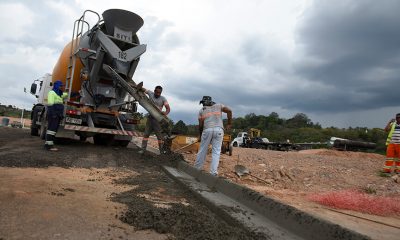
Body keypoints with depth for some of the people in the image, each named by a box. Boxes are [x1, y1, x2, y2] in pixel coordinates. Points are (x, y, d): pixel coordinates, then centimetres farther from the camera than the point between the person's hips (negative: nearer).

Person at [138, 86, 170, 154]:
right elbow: (142, 89, 12)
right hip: (150, 117, 4)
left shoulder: (163, 99, -5)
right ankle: (143, 149, 7)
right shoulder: (151, 93, 3)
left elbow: (168, 108, -14)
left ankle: (161, 151, 3)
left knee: (159, 136, -2)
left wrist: (166, 113, -36)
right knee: (146, 134, 3)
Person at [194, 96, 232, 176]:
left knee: (202, 150, 11)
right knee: (216, 152, 3)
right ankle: (213, 172, -1)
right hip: (219, 130, 0)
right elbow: (229, 111, 4)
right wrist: (229, 123, 10)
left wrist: (200, 135, 22)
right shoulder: (218, 105, 18)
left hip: (207, 130, 0)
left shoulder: (201, 110, 15)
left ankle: (197, 169, 21)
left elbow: (200, 124, 9)